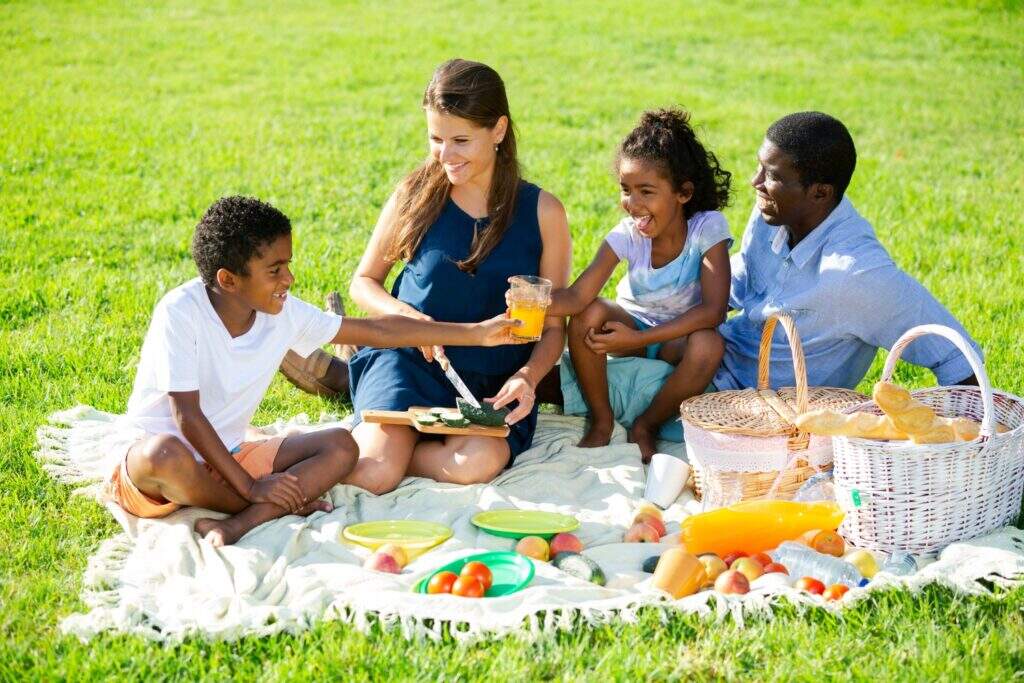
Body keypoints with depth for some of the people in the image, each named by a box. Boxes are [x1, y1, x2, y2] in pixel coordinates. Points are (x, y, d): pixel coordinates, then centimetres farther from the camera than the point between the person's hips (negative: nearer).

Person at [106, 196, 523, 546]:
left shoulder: (283, 313, -4)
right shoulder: (181, 312, -22)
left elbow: (378, 330, 3)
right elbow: (188, 416, -23)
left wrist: (476, 334, 2)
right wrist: (250, 487, -25)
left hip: (229, 455, 6)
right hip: (150, 464, -6)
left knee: (340, 446, -10)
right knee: (166, 455, -41)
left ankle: (235, 526, -30)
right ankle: (281, 508, -17)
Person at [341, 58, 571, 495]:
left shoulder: (542, 213, -1)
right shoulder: (415, 196, 0)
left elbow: (553, 325, 4)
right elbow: (364, 282, 11)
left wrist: (528, 376, -17)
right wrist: (410, 318, -10)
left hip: (494, 383, 1)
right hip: (410, 362, 0)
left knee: (478, 463, -32)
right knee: (372, 475, -27)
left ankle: (372, 445, -4)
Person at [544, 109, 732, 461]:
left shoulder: (708, 228, -24)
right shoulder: (627, 235, -18)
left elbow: (713, 310, -28)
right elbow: (578, 296, -28)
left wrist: (640, 339, -31)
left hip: (680, 334, -2)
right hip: (632, 325, 2)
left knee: (709, 346, -36)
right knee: (586, 316, -28)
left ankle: (645, 426, -11)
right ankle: (601, 422, -10)